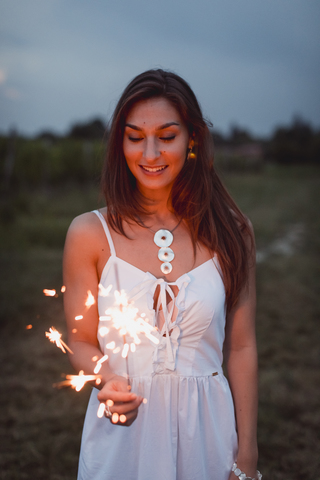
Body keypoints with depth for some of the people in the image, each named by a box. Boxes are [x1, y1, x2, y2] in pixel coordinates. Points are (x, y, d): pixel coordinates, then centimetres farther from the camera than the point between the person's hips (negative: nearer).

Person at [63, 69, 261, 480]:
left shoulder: (229, 233, -4)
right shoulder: (90, 233, -7)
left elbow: (241, 347, 0)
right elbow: (81, 341, 1)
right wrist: (107, 382, -21)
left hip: (206, 430, 1)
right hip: (121, 434, 0)